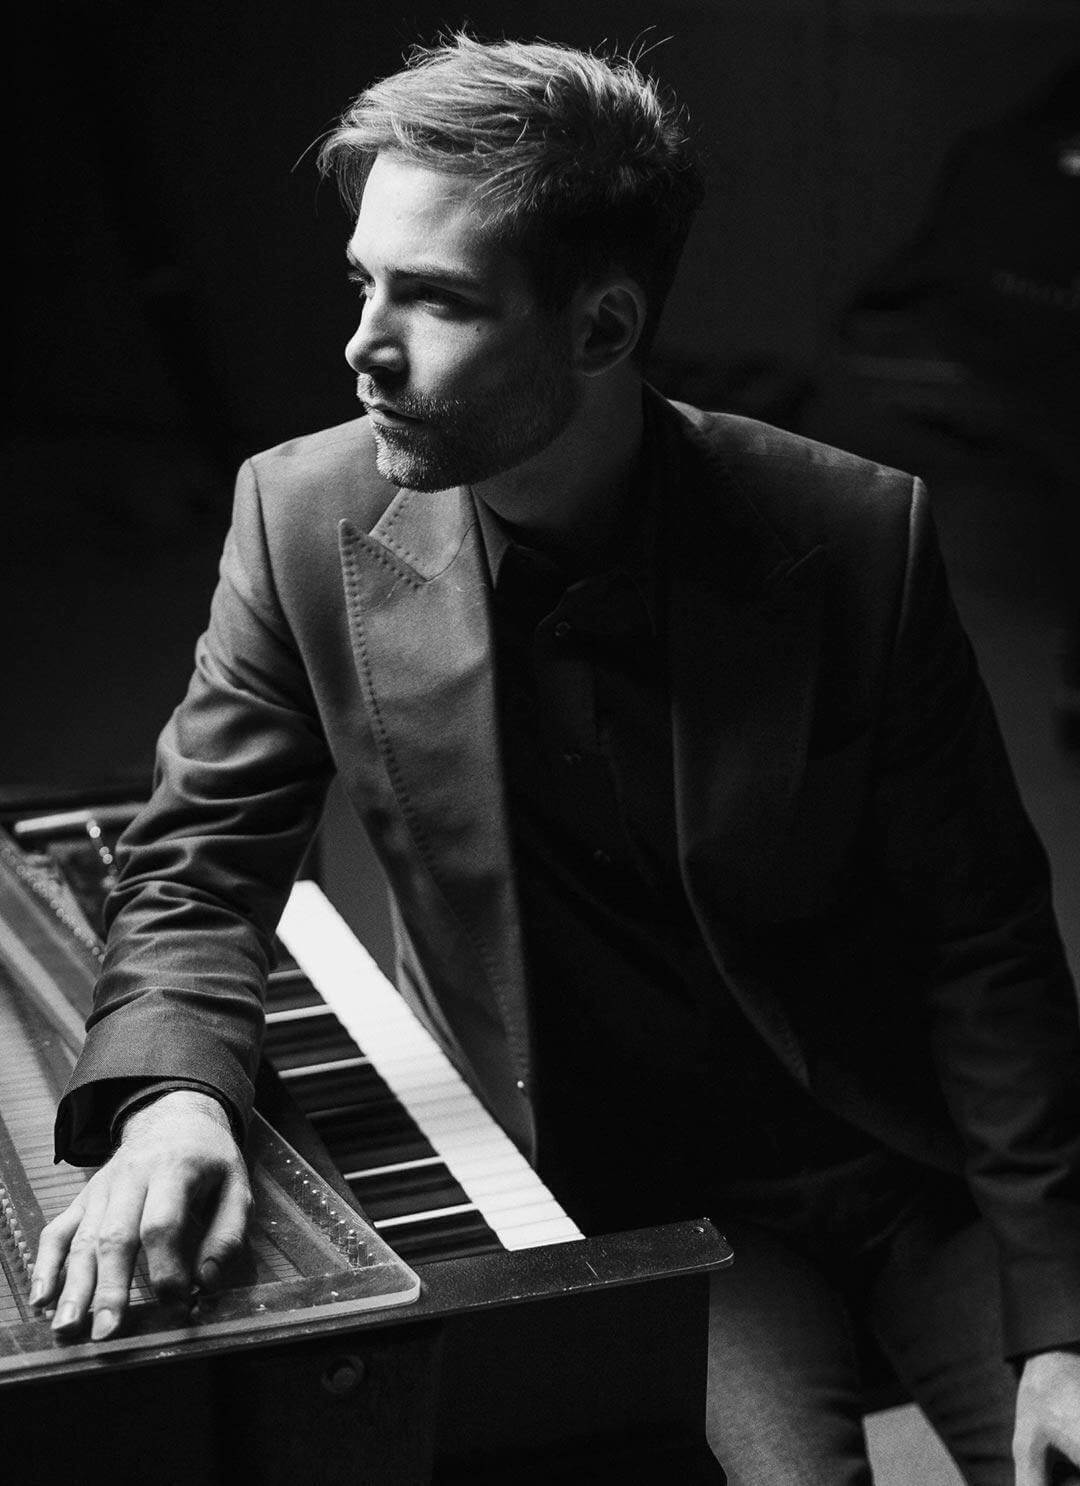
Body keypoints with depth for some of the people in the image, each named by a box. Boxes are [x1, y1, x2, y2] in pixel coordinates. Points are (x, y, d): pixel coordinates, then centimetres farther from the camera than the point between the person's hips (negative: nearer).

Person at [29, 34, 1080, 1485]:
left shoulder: (857, 537, -16)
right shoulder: (307, 519, -12)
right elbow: (196, 871, -2)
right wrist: (169, 1099, -23)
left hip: (913, 1158, 0)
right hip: (634, 1208, 0)